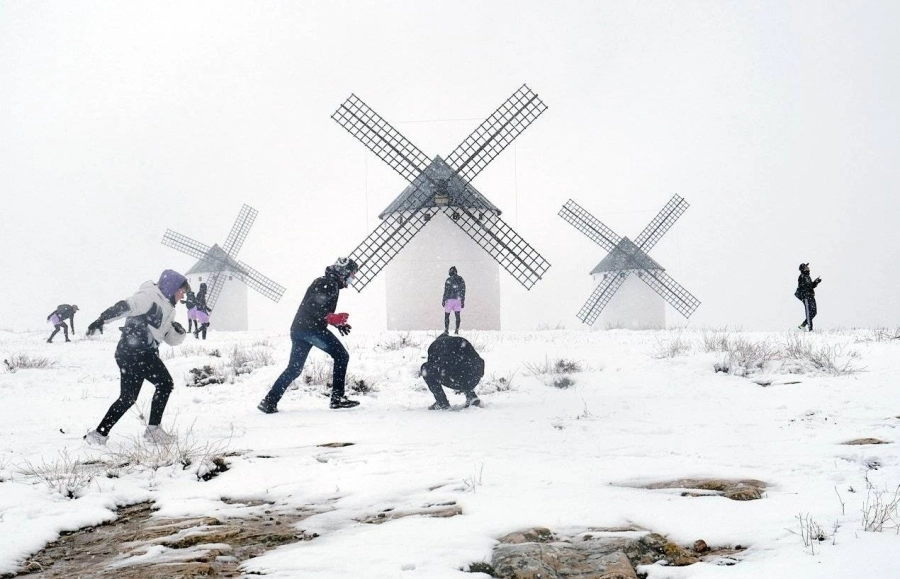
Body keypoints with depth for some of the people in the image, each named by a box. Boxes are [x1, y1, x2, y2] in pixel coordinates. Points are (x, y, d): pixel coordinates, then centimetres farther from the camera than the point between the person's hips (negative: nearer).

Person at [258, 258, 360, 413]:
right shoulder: (330, 284, -9)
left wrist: (338, 322, 18)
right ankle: (337, 397, -8)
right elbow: (313, 307, -20)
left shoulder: (327, 283, 24)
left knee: (294, 368, 11)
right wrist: (332, 318, -22)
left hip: (298, 329, 10)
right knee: (341, 355, -3)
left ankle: (269, 401, 8)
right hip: (311, 328, -10)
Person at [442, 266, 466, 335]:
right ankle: (457, 330, 3)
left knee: (447, 315, 6)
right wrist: (463, 301, 14)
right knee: (457, 315, 6)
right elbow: (463, 291, 8)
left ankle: (446, 330, 4)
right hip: (458, 300, 4)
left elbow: (446, 291, -11)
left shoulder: (449, 280, -10)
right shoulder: (461, 280, 6)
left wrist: (443, 300, -5)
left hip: (450, 300, -4)